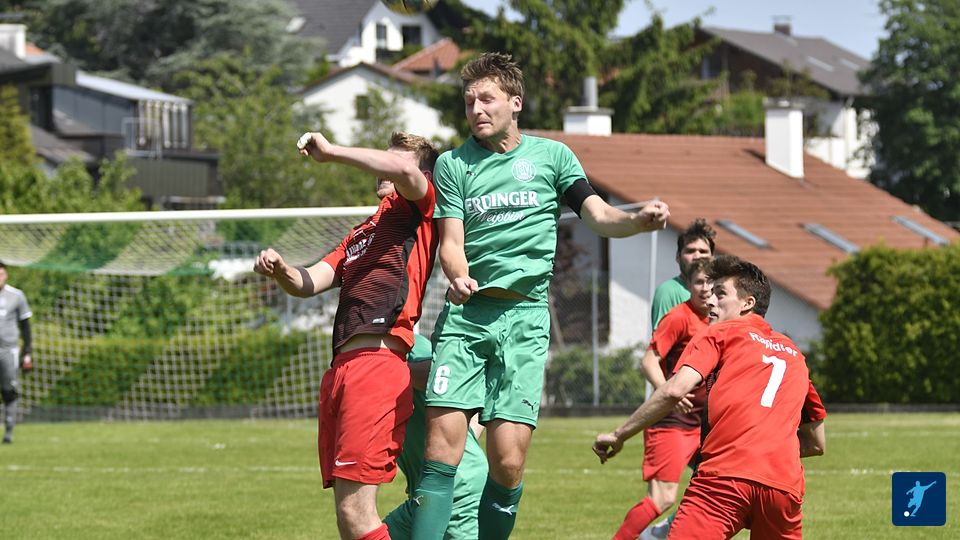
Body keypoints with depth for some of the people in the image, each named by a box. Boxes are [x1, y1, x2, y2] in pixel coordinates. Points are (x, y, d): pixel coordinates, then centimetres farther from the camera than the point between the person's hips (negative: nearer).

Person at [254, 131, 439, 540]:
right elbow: (308, 283, 21)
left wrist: (330, 151, -8)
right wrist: (279, 270, -2)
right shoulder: (362, 233, 31)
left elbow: (402, 170, -18)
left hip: (377, 364, -9)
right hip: (341, 369, 9)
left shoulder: (415, 209, 6)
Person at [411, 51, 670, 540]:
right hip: (465, 314, 0)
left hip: (524, 317, 0)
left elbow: (597, 215, 3)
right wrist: (459, 278, -21)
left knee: (507, 461, -10)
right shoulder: (453, 165, 10)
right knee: (443, 446, -13)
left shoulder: (550, 155, 10)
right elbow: (450, 243, 2)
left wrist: (637, 220, -19)